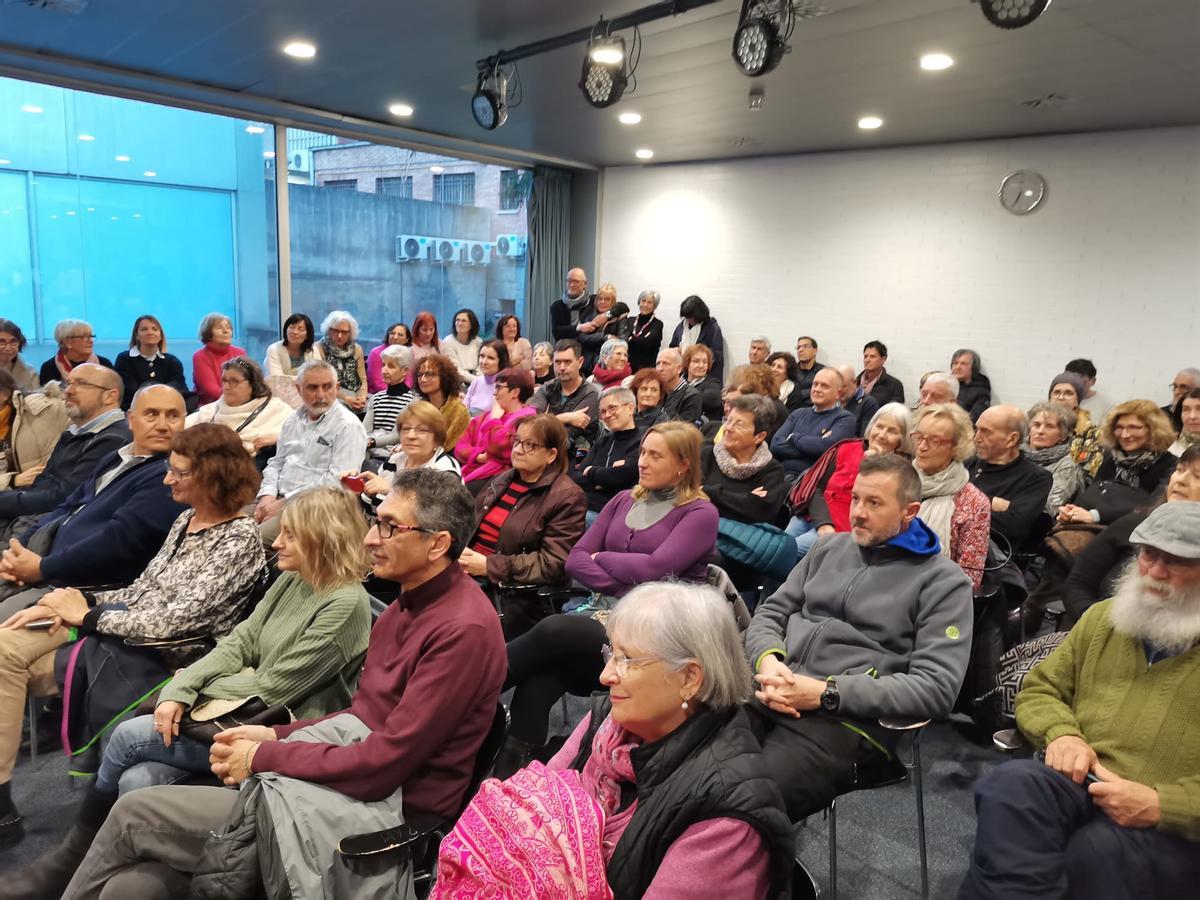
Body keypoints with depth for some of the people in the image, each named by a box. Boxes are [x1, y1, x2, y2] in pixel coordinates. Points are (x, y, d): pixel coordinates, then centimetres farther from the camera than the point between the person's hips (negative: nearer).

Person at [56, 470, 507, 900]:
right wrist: (276, 735, 4)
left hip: (376, 812, -8)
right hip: (344, 775, 8)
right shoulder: (410, 602, 11)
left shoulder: (465, 630, -19)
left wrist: (264, 757, -11)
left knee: (135, 813, -3)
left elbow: (385, 760, -21)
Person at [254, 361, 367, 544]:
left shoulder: (348, 426, -8)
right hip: (279, 499, 7)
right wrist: (268, 495, 3)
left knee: (257, 536, -27)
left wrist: (285, 502, -15)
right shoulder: (293, 420, 17)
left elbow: (337, 481, -17)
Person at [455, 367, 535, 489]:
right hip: (470, 471, 7)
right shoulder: (486, 415, 22)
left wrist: (494, 419, -2)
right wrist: (479, 456, -6)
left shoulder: (527, 419, -3)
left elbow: (500, 449, -17)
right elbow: (461, 445, 14)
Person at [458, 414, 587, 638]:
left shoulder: (567, 497, -4)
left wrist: (489, 566, -15)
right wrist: (460, 552, -3)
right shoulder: (502, 480, 18)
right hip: (467, 577, 6)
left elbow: (554, 564, -13)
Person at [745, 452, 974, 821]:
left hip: (847, 717, -4)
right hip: (770, 693, 5)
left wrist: (826, 693, -14)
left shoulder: (943, 581, 3)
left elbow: (936, 688, -6)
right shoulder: (831, 547, 19)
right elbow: (770, 613, 19)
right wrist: (767, 660, -5)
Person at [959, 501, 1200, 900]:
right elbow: (1039, 689, 18)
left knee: (1097, 852, -37)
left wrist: (1160, 804, -18)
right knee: (1011, 784, -33)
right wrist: (1062, 732, -4)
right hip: (1079, 780, 3)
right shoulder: (1103, 617, 16)